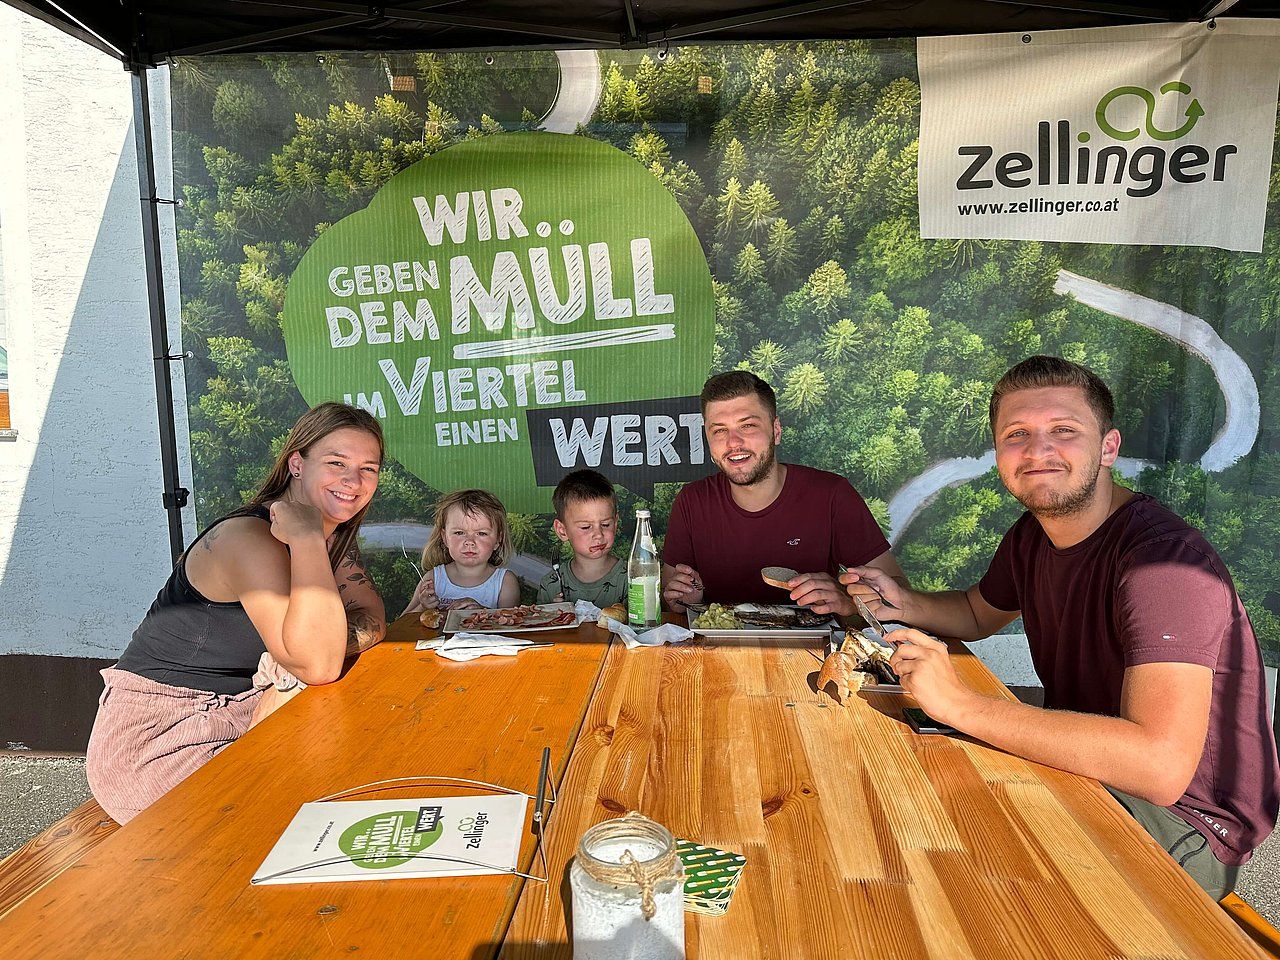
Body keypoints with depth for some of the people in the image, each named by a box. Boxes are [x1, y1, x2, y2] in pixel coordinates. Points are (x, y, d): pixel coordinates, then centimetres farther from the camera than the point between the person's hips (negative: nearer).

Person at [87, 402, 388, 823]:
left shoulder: (336, 535, 2)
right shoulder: (248, 538, -26)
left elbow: (371, 622, -2)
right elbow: (318, 668, -34)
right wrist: (306, 539, -36)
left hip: (246, 711, 9)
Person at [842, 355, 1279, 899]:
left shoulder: (1166, 557, -28)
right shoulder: (1030, 537, -1)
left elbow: (1160, 766, -39)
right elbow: (979, 614, 19)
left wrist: (959, 705, -37)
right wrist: (903, 604, -3)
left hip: (1187, 821, -7)